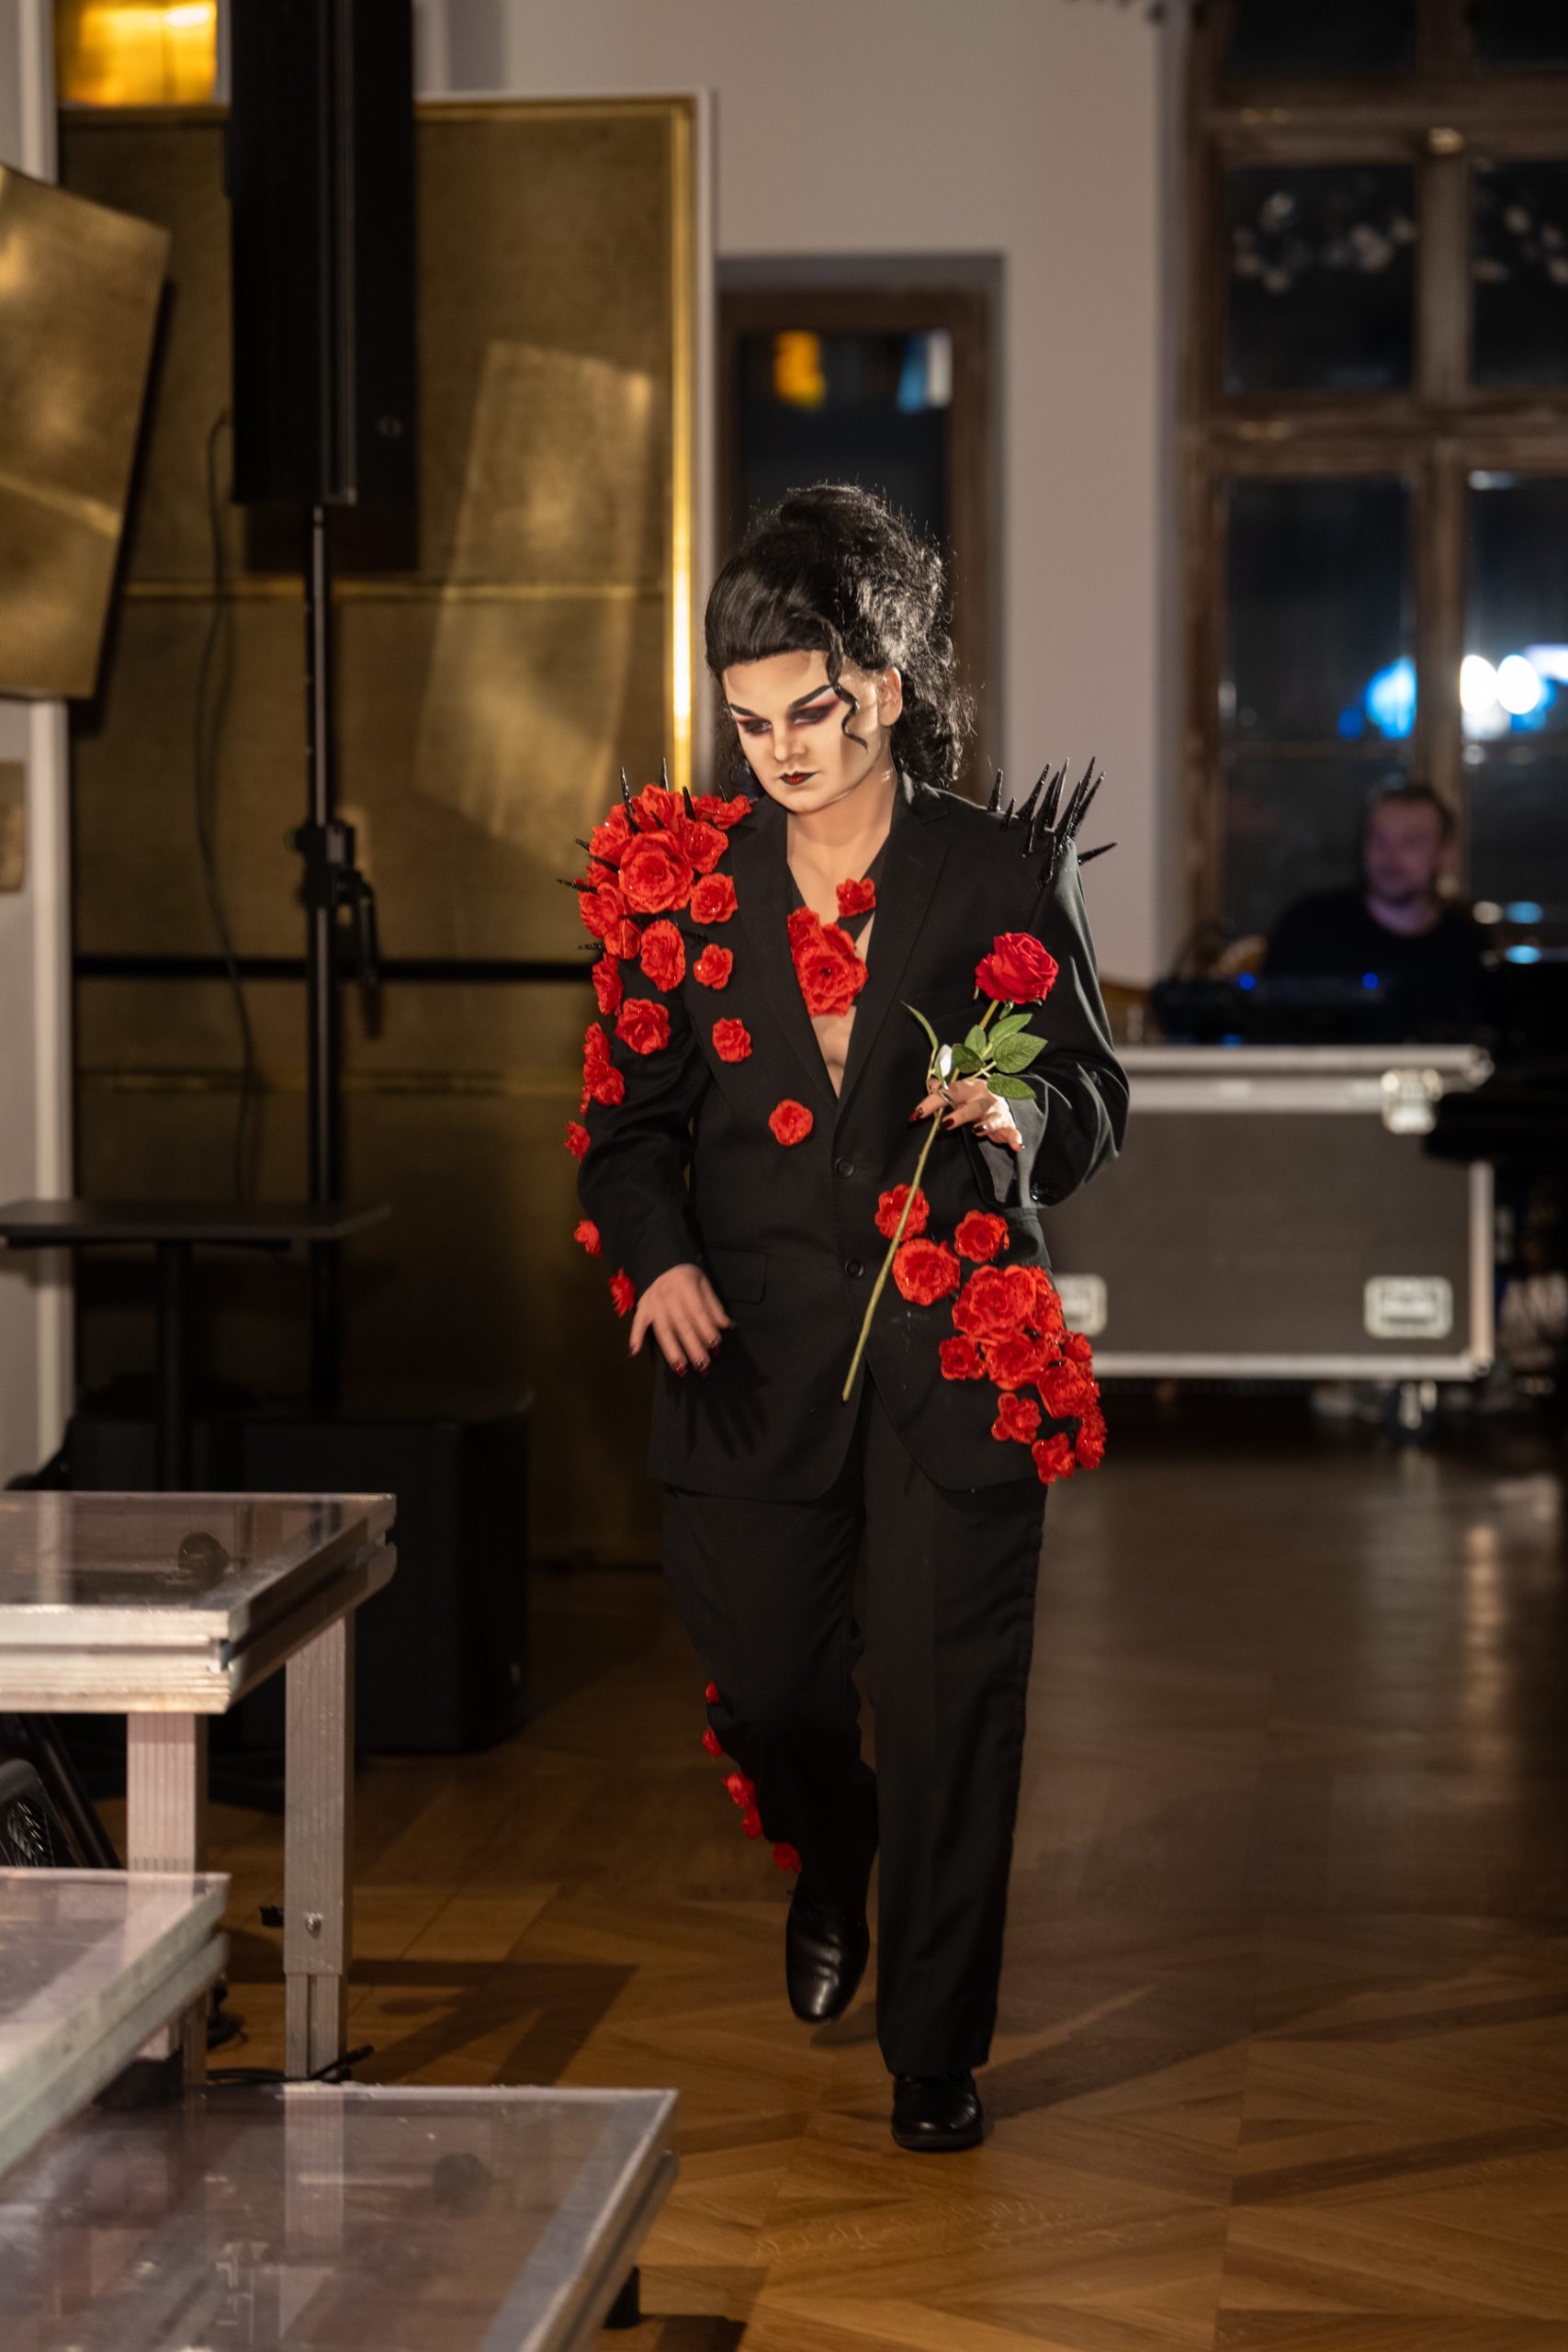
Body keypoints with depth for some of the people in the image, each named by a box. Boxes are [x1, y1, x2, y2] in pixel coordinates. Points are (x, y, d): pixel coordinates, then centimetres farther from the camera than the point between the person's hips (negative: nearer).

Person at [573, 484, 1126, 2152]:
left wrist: (1021, 1116, -18)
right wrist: (658, 1256, -11)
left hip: (952, 1342, -2)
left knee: (945, 1698, -2)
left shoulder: (1007, 870, 1)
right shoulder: (687, 881, 5)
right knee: (763, 1682, 4)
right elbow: (630, 1114, 8)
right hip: (756, 1348, 2)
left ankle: (934, 2055, 13)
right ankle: (828, 1858, 42)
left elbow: (1095, 1095, 5)